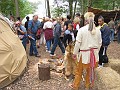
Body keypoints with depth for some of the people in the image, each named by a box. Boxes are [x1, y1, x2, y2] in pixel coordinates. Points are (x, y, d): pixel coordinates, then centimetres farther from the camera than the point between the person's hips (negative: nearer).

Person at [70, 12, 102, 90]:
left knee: (79, 71, 13)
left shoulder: (82, 30, -14)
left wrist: (75, 53, 1)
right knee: (90, 70, 19)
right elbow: (100, 43, 5)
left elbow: (78, 43, -11)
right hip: (94, 53, 4)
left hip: (84, 53, -3)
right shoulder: (97, 30, -3)